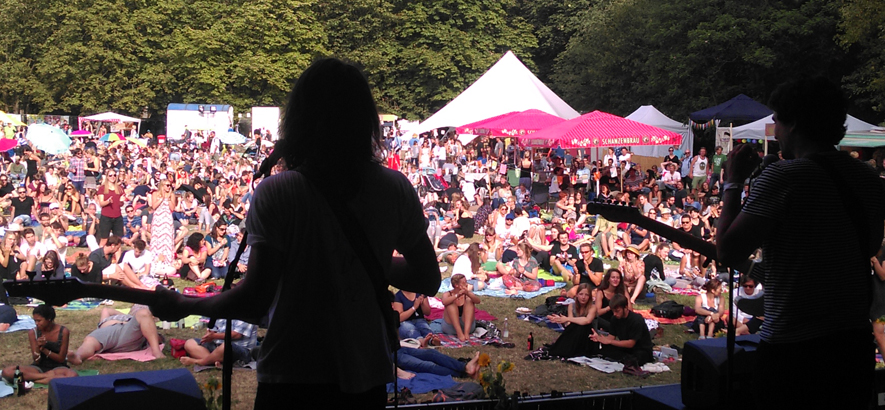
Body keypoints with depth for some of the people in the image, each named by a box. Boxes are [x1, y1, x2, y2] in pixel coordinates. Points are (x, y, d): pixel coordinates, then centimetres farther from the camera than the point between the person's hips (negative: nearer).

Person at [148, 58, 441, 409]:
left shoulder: (276, 194, -14)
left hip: (292, 381, -3)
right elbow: (428, 281, 5)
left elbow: (256, 300, -15)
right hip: (367, 380, 3)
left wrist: (183, 306, 0)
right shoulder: (395, 190, -3)